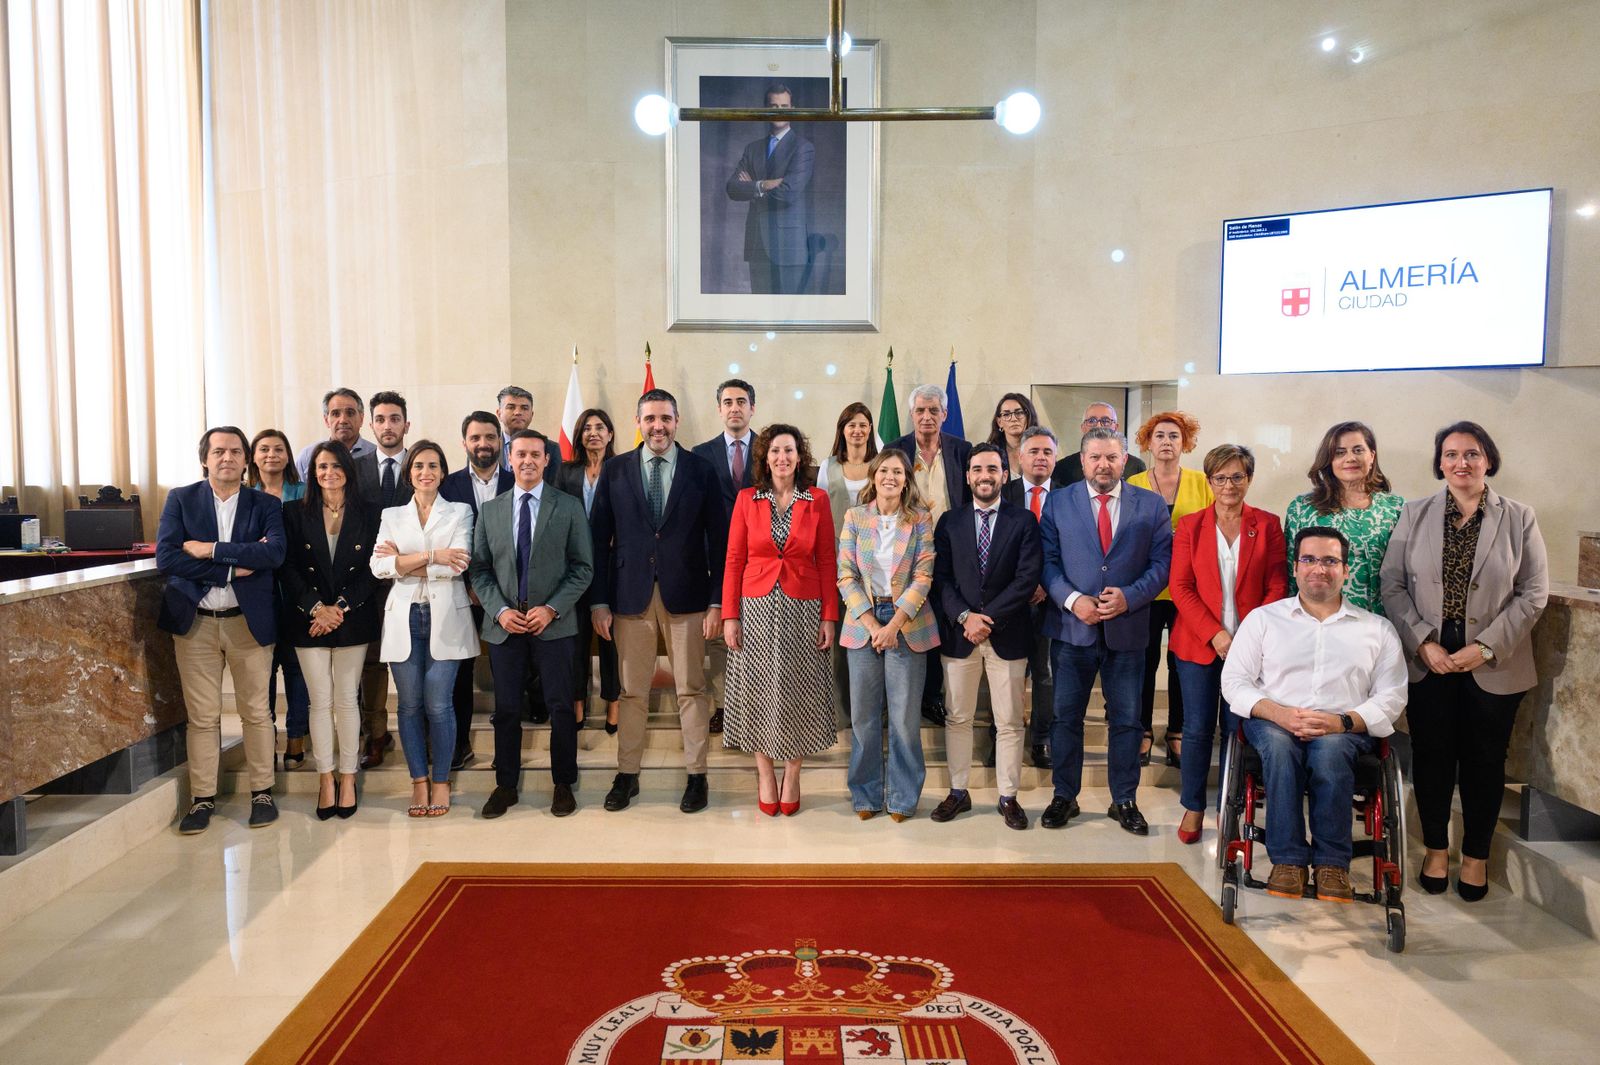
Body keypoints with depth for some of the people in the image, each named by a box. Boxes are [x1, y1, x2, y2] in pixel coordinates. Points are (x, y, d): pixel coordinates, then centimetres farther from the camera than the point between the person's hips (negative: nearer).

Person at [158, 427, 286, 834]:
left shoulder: (265, 505, 3)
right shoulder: (181, 500, 3)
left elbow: (275, 552, -15)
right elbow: (166, 557, -10)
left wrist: (210, 549, -17)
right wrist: (234, 567, -16)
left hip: (249, 621, 0)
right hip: (195, 622, 0)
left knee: (256, 712, 6)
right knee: (202, 717, 6)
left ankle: (262, 792, 18)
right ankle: (203, 798, 16)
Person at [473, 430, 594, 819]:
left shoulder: (569, 507, 0)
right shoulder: (490, 510, 8)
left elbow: (583, 567, -2)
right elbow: (480, 569, 7)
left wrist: (552, 609, -12)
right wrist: (499, 611, -8)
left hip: (554, 623, -2)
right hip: (504, 624, 2)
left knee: (561, 707, 4)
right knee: (506, 708, 8)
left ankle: (564, 784, 18)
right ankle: (505, 785, 22)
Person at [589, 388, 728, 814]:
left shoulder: (701, 470, 2)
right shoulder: (615, 471, 5)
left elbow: (718, 539, 1)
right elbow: (599, 538, 5)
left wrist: (717, 601, -4)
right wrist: (599, 601, -1)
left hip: (686, 595, -1)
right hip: (631, 595, 1)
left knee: (692, 689, 6)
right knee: (631, 691, 8)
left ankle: (696, 775, 17)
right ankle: (627, 775, 20)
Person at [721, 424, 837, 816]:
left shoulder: (817, 501, 2)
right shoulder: (747, 499, 2)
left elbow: (827, 562, 2)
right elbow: (734, 560, 2)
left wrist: (829, 617, -3)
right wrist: (729, 616, -4)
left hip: (803, 608, 0)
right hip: (757, 606, 0)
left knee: (797, 691, 6)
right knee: (759, 691, 5)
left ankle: (792, 776, 20)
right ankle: (765, 775, 20)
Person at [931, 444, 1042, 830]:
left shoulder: (1024, 521, 1)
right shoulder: (949, 522, 7)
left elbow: (1028, 577, -8)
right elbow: (941, 578, 1)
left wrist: (988, 617, -15)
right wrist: (965, 617, -14)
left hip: (1007, 635, -1)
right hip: (958, 634, 2)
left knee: (1009, 723, 5)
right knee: (957, 719, 9)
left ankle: (1009, 797, 16)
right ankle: (958, 792, 20)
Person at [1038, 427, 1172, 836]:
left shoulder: (1151, 505, 3)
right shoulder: (1058, 502, 3)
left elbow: (1161, 562, 0)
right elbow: (1048, 560, -1)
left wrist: (1129, 597, -15)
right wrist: (1072, 600, -15)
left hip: (1127, 628, 0)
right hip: (1072, 628, 0)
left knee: (1127, 720, 9)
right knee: (1066, 716, 8)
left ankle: (1124, 801, 23)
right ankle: (1064, 796, 22)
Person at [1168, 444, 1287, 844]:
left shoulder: (1267, 525, 5)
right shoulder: (1190, 525, 5)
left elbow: (1277, 587, 1)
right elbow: (1180, 587, 0)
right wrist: (1215, 634, -11)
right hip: (1199, 644, 0)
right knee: (1197, 729, 2)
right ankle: (1193, 807, 17)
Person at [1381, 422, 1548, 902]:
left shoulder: (1518, 518, -1)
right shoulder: (1414, 515, 2)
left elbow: (1534, 592, -3)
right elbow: (1393, 585, -1)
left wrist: (1486, 647, -12)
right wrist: (1424, 643, -11)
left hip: (1493, 663, 0)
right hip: (1428, 660, 1)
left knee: (1484, 759, 10)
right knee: (1431, 755, 9)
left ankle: (1476, 856, 27)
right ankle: (1436, 849, 26)